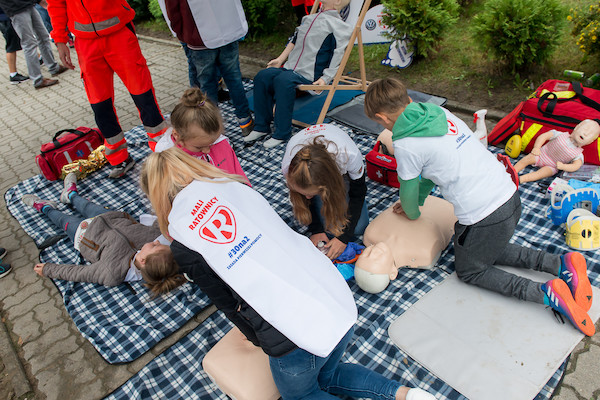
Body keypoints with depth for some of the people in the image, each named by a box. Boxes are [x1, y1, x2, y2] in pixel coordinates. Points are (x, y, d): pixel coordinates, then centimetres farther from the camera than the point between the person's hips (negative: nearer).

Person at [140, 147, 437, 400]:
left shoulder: (183, 246, -4)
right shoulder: (236, 186, 10)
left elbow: (225, 300, 5)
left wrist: (258, 338, 23)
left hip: (297, 335, -6)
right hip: (341, 301, 6)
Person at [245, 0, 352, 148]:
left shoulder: (339, 26, -1)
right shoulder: (308, 18, 22)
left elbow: (337, 57, -9)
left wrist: (324, 78, -20)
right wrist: (280, 59, 24)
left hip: (309, 75, -7)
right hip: (289, 69, 7)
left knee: (283, 80, -34)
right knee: (262, 76, -13)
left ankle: (282, 133, -25)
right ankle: (261, 126, -4)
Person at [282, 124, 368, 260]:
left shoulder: (350, 156, -44)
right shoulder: (288, 166, -39)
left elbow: (358, 194, -23)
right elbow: (303, 199, -16)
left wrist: (344, 238, -27)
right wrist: (316, 231, -18)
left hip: (342, 170, 0)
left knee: (358, 227, -8)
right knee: (329, 229, -17)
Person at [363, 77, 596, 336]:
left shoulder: (405, 144, -16)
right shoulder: (438, 113, 9)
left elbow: (408, 190, 0)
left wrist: (412, 213, 23)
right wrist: (415, 201, 30)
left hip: (484, 217, -8)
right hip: (510, 195, 9)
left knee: (469, 271, 19)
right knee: (490, 250, 34)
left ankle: (546, 293, 3)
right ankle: (561, 263, 20)